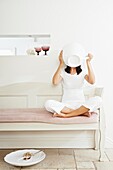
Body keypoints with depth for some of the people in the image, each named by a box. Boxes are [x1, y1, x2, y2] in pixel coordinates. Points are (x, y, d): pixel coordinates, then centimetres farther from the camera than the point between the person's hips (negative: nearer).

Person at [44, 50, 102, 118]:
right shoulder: (63, 72, 4)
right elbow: (55, 82, -16)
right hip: (66, 105, 0)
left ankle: (66, 115, -28)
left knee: (98, 100, -27)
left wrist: (88, 63, -14)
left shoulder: (82, 72, 6)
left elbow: (92, 81, -14)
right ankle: (82, 112, -25)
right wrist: (61, 64, -14)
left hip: (81, 105, 1)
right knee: (48, 103, -28)